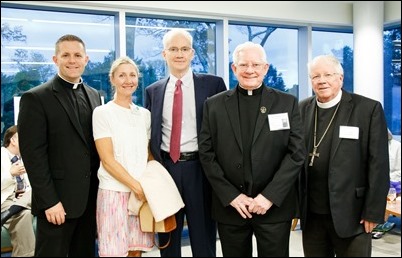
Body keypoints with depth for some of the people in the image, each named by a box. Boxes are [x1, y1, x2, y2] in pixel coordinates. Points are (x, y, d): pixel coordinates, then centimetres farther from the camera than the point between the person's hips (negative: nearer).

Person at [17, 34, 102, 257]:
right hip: (57, 200, -6)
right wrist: (49, 201, -16)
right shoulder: (36, 98, -8)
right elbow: (33, 154, -13)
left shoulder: (94, 95, 11)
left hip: (90, 197, 6)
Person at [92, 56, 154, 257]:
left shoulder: (144, 114, 10)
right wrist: (137, 187, -14)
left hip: (143, 191, 4)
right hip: (115, 191, -4)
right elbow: (107, 160, -9)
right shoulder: (102, 113, -4)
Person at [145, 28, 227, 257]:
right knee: (168, 240, 15)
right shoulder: (153, 91, 9)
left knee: (204, 238, 9)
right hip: (165, 168, 3)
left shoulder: (213, 84, 0)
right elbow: (148, 133, 12)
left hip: (200, 169, -2)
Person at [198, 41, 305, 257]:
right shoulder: (214, 105, 4)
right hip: (230, 206, 1)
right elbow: (207, 155, 1)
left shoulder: (287, 103, 3)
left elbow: (296, 153, -3)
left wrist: (270, 196, -11)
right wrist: (231, 195, -8)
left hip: (275, 206, 0)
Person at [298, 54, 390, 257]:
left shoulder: (369, 109, -6)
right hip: (311, 214, 4)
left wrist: (373, 211, -9)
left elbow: (378, 164, -7)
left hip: (351, 213, -3)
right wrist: (297, 203, 5)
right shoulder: (302, 109, 6)